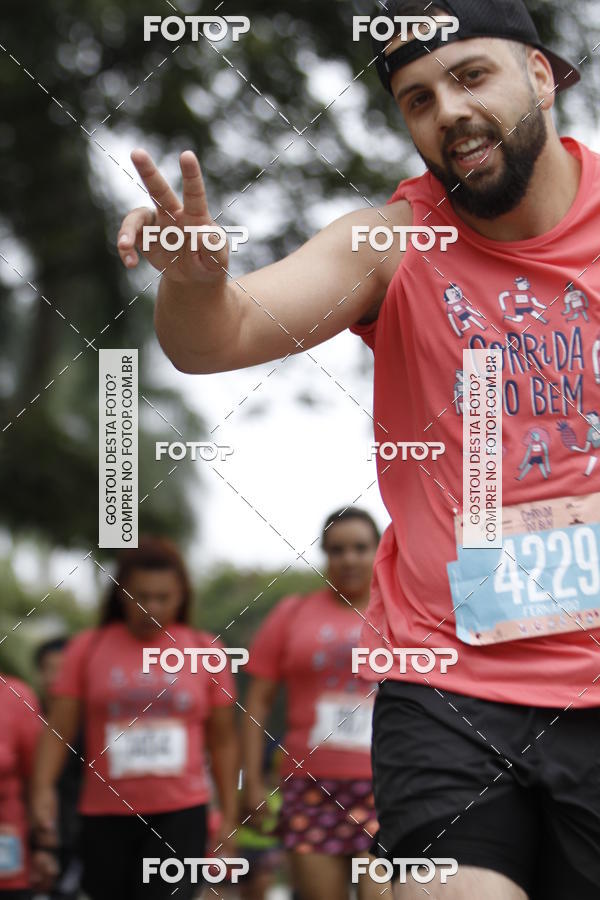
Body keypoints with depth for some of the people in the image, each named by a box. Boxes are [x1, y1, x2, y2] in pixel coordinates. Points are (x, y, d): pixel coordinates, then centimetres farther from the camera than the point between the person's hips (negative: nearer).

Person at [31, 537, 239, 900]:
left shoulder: (205, 650, 5)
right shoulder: (88, 648, 3)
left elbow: (223, 741, 10)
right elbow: (58, 730, -1)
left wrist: (230, 815, 6)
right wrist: (43, 788, -17)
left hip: (181, 815, -1)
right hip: (106, 816, 1)